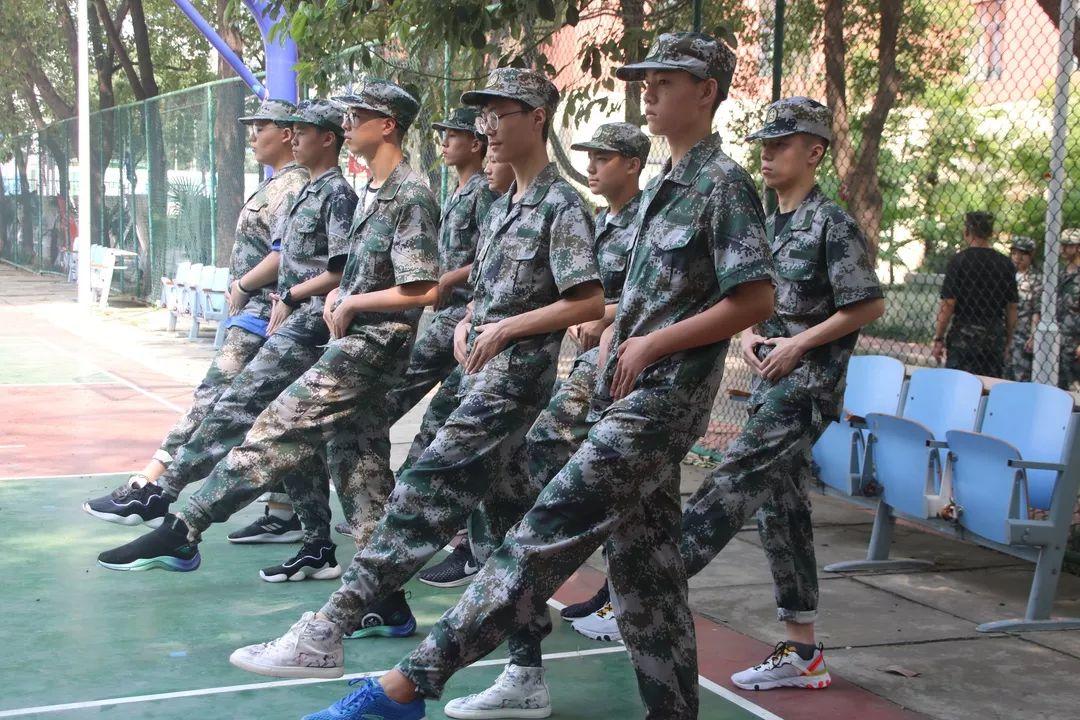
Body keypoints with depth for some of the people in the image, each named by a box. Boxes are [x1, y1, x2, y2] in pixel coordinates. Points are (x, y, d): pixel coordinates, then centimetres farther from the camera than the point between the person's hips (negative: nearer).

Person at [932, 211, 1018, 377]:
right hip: (995, 337, 4)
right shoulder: (1005, 264, 4)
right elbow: (1012, 307, 8)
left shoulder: (959, 260, -8)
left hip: (964, 335, -4)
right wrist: (1008, 340, 19)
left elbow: (948, 304, -10)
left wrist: (938, 339, -3)